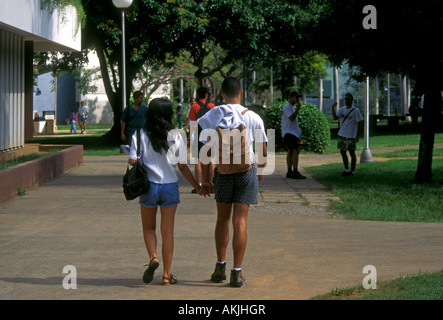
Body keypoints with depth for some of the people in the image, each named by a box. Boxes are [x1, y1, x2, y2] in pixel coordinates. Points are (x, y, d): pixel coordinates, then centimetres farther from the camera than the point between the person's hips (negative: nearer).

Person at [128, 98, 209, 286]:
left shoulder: (140, 135, -7)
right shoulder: (175, 137, -4)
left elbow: (132, 161, -11)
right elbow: (183, 166, -1)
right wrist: (197, 187, 11)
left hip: (149, 186, -1)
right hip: (170, 186, 1)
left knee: (148, 228, 17)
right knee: (167, 231, 7)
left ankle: (153, 257, -9)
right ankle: (166, 275, 8)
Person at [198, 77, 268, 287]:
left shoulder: (213, 116, -2)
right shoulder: (253, 118, -6)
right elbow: (263, 150, 1)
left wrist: (205, 179, 5)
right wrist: (260, 170, 20)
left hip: (222, 171, 2)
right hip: (246, 170, -1)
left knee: (223, 219, 18)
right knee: (240, 222, 0)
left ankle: (220, 266, 18)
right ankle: (236, 273, -2)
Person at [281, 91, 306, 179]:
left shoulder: (291, 107, 23)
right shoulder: (287, 106, -10)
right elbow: (291, 118, -22)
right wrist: (297, 108, -21)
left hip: (292, 132, 11)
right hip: (289, 132, -11)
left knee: (290, 151, 8)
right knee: (295, 151, -16)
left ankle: (289, 172, 8)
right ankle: (295, 172, -21)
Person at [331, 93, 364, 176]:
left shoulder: (355, 111, -7)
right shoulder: (342, 109, 10)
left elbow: (359, 123, -6)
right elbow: (335, 117, 1)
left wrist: (357, 135, -10)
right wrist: (333, 108, -10)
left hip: (351, 136, -6)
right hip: (341, 135, 6)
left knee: (352, 152, -1)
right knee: (342, 152, 11)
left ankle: (352, 171, 6)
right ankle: (346, 169, 24)